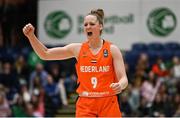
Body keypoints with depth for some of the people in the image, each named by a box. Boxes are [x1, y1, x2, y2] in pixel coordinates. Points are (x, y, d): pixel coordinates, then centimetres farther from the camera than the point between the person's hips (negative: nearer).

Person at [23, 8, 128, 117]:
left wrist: (120, 86, -28)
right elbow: (45, 54, 6)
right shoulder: (77, 49, 5)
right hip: (85, 105, 1)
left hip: (108, 104, -1)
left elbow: (123, 79, -5)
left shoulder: (112, 49, -1)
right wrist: (31, 36, -7)